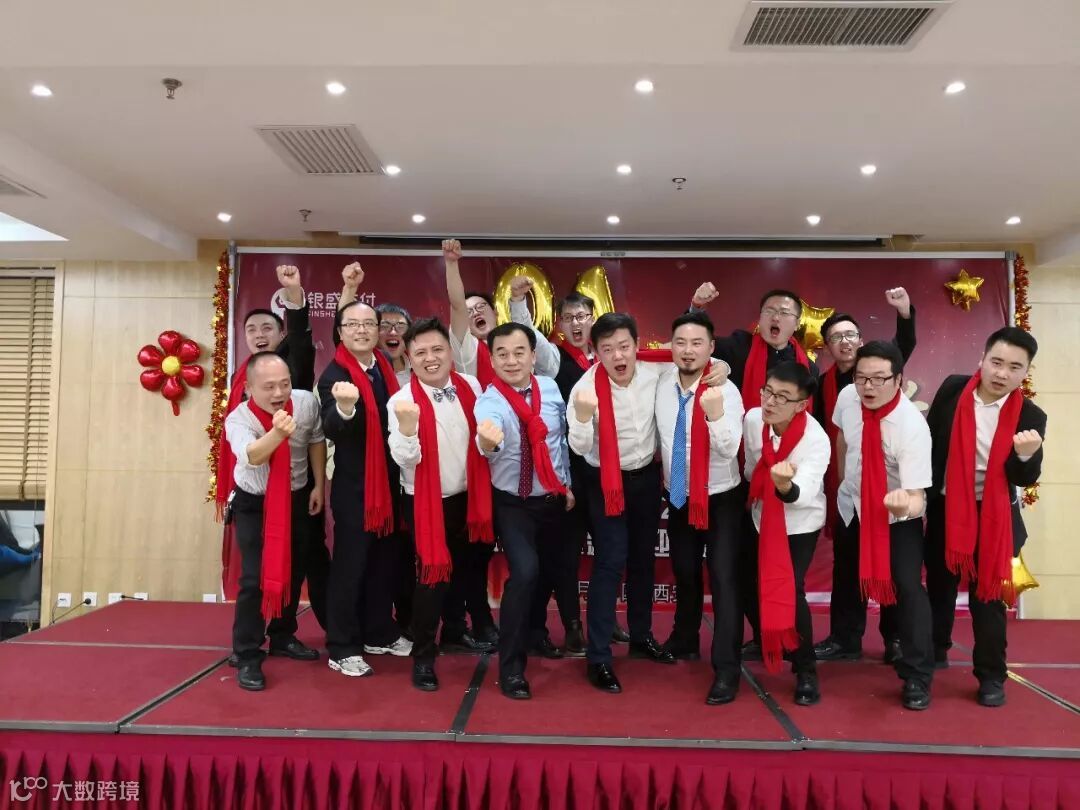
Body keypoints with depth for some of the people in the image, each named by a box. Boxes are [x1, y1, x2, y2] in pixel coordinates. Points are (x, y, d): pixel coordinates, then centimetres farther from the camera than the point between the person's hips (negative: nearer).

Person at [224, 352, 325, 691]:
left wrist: (318, 485, 1)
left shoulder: (307, 402, -18)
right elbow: (252, 456, -48)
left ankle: (283, 636, 34)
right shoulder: (238, 419, -27)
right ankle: (247, 656, 4)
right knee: (255, 578, -11)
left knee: (293, 571, 14)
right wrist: (278, 433, -67)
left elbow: (316, 441, 1)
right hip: (254, 503, -4)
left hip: (297, 498, 4)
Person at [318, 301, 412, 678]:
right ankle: (342, 648, 12)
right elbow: (331, 430, -29)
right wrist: (344, 407, -49)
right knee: (349, 565, 0)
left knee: (384, 560, 16)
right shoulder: (334, 375, -15)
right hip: (353, 486, -7)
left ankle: (379, 634, 30)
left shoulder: (384, 366, 5)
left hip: (389, 481, 7)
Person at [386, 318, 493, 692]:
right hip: (425, 502, -5)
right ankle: (423, 656, 15)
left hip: (466, 496, 5)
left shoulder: (471, 387, -4)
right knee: (432, 575, -2)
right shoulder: (401, 401, -17)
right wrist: (407, 425, -41)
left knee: (460, 570, 22)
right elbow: (405, 459, -25)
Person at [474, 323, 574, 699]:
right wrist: (487, 441, -64)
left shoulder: (550, 388, -5)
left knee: (547, 570, 20)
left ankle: (535, 631, 50)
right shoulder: (489, 401, -20)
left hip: (553, 498, 5)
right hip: (513, 503, -5)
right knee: (524, 572, -22)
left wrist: (567, 483, 10)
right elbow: (490, 439, -42)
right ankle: (511, 666, -6)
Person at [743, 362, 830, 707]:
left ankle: (806, 671, 8)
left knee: (791, 593, -13)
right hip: (761, 517, 5)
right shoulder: (753, 419, -15)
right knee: (759, 586, 14)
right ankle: (765, 641, 43)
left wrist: (786, 485, -64)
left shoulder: (817, 439, -29)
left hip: (800, 523, -5)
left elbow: (804, 494, -42)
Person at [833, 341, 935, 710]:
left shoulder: (913, 427, -33)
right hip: (852, 505, 5)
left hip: (898, 514, -5)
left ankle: (917, 677, 5)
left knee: (907, 587, -14)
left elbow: (917, 497, -34)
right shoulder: (847, 397, -18)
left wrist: (906, 503, -57)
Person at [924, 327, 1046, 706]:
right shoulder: (953, 389, -9)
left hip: (994, 517, -2)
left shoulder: (1029, 416, -11)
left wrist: (1026, 455, -32)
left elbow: (1025, 479, -10)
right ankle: (936, 651, 37)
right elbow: (928, 439, 0)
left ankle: (991, 676, 19)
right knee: (939, 586, 17)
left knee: (987, 596, 5)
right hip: (944, 508, 2)